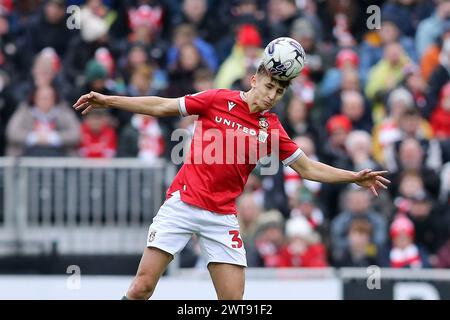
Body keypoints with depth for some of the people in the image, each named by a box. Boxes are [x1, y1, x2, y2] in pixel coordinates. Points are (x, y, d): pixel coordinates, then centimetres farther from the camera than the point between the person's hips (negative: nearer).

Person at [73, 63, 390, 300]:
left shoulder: (271, 128, 6)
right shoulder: (218, 100, -1)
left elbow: (307, 168, 12)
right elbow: (162, 106, 4)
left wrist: (355, 177, 4)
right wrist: (107, 100, 1)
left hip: (222, 216, 3)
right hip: (182, 204, -3)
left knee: (234, 300, -5)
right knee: (142, 286, -9)